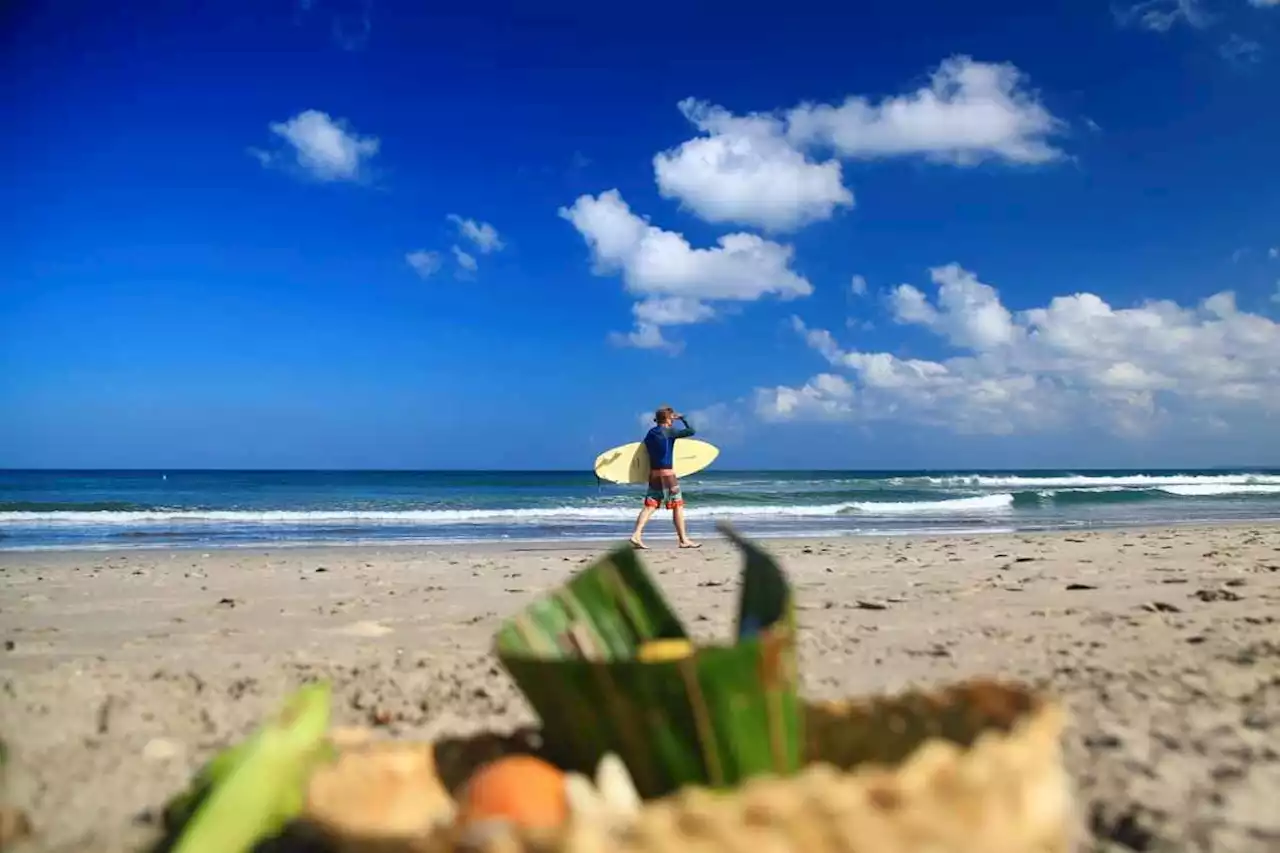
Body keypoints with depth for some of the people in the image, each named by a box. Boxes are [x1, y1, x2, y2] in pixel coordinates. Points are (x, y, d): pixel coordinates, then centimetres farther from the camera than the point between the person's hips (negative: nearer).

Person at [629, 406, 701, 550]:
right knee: (678, 506, 3)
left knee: (649, 506, 3)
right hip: (667, 474, -6)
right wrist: (682, 418, 5)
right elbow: (690, 431, -9)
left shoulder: (650, 434, 11)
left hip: (653, 474, 6)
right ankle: (683, 540, 8)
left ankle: (636, 535, -9)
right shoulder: (669, 431, -8)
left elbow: (648, 450, 15)